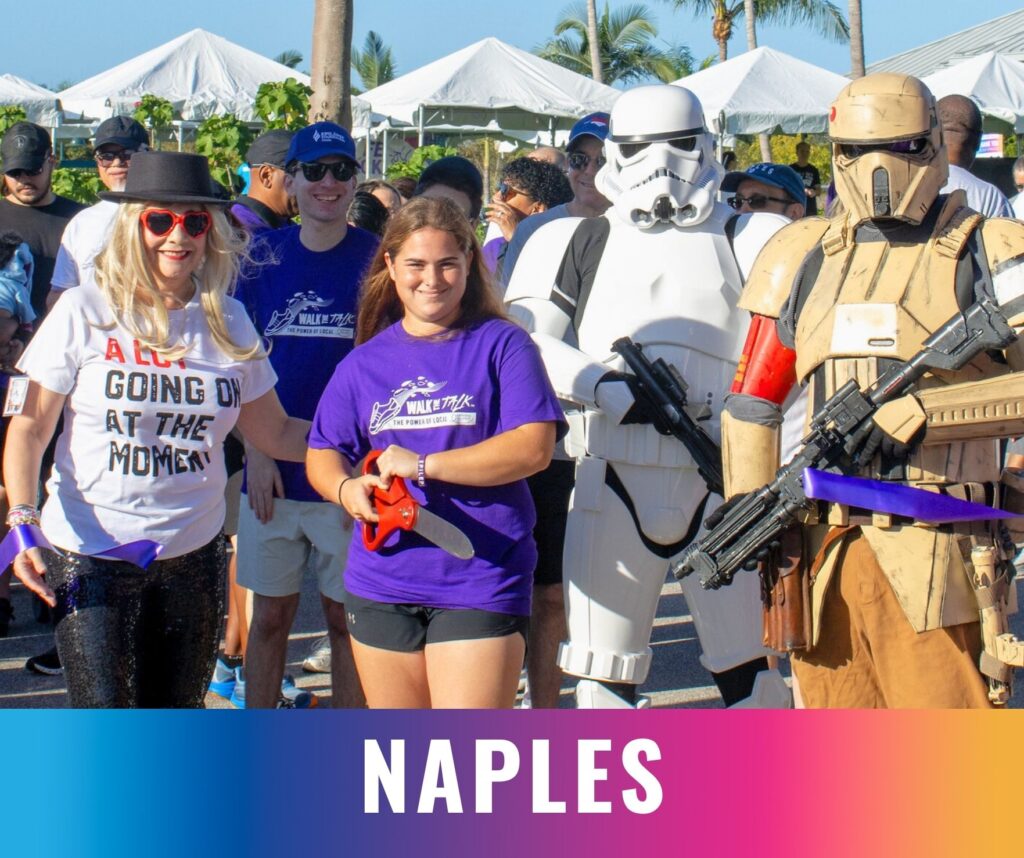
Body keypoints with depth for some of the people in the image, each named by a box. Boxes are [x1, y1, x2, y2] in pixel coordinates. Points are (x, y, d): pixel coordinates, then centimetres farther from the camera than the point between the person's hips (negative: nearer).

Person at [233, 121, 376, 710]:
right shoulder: (263, 257, 5)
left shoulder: (377, 259, -1)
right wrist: (257, 453, -2)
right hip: (274, 473, 2)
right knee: (270, 617, 9)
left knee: (346, 618, 5)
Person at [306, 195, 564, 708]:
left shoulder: (501, 345, -1)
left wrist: (424, 465, -16)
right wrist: (346, 488, -13)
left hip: (481, 584, -4)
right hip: (382, 583, 4)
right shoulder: (365, 363, 11)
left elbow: (533, 448, -11)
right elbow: (322, 453, 11)